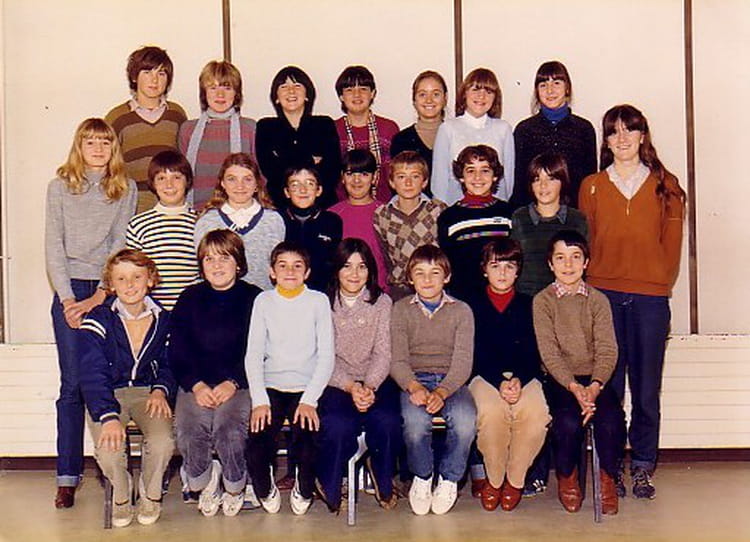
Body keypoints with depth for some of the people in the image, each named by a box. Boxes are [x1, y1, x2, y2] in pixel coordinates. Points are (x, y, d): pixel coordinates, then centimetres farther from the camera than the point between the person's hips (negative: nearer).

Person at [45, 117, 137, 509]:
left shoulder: (126, 189, 8)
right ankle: (68, 477, 3)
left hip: (109, 291, 0)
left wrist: (100, 295, -8)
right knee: (73, 385, -2)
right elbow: (53, 247, 4)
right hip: (69, 290, 0)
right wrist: (68, 298, -5)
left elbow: (122, 246, 2)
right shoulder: (60, 187, 7)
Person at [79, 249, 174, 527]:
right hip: (107, 396, -2)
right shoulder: (99, 320, -8)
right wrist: (108, 416, -29)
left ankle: (151, 494, 5)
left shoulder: (163, 320, 3)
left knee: (163, 443, -28)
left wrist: (161, 390, -7)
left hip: (148, 392, 2)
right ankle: (121, 493, 6)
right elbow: (93, 374, -15)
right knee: (108, 450, -30)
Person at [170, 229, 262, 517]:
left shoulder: (254, 299, 4)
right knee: (188, 430, -27)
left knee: (230, 426, -31)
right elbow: (177, 353, 8)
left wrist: (232, 384, -14)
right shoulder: (189, 299, 13)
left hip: (239, 383, -2)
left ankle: (234, 485, 2)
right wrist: (197, 386, -9)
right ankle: (204, 481, 6)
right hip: (196, 384, 2)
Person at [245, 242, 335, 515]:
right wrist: (259, 401, -10)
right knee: (257, 444, -22)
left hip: (306, 388, -1)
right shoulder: (264, 301, 6)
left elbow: (326, 356, -1)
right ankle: (266, 489, 11)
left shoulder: (318, 301, 3)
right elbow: (253, 354, 3)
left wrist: (309, 401, -12)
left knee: (306, 444, -24)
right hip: (271, 389, 1)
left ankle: (303, 490, 8)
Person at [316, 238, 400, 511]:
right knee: (339, 425, -32)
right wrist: (350, 387, -21)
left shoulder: (382, 303, 9)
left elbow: (383, 353, 1)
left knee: (387, 421, -29)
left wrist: (369, 386, -19)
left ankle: (384, 484, 0)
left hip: (375, 380, 2)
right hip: (334, 381, -1)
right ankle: (328, 487, -3)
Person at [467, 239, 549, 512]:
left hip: (525, 377, 1)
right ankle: (494, 479, -9)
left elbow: (533, 354, 5)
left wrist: (518, 381, -15)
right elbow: (475, 356, 1)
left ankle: (515, 480, -9)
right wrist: (500, 383, -16)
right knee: (491, 411, -35)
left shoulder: (528, 305, 15)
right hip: (485, 377, -1)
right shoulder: (473, 306, 11)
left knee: (536, 413, -33)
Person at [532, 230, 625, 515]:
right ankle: (566, 478, 1)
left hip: (595, 378, 2)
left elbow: (607, 349, -2)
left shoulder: (598, 300, 8)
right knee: (569, 421, -29)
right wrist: (574, 387, -22)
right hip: (560, 379, -2)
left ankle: (607, 479, -1)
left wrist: (594, 386, -20)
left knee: (612, 419, -27)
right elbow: (549, 353, -6)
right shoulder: (542, 301, 2)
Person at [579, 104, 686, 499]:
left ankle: (643, 467, 15)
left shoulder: (665, 186, 9)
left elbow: (671, 244, 8)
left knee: (647, 388, 3)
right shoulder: (592, 186, 11)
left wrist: (660, 283, 0)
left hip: (650, 297, 0)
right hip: (603, 295, 0)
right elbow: (584, 242, 9)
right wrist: (592, 285, 0)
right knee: (607, 386, 1)